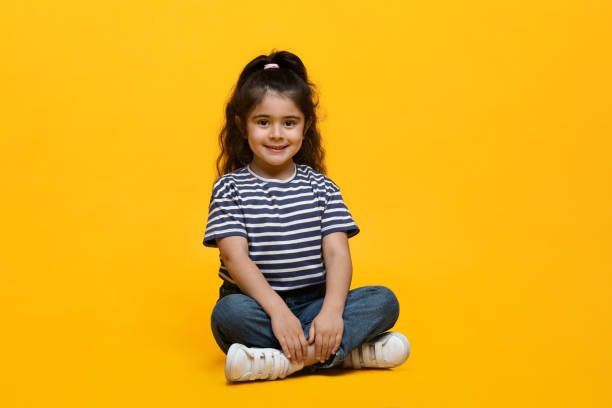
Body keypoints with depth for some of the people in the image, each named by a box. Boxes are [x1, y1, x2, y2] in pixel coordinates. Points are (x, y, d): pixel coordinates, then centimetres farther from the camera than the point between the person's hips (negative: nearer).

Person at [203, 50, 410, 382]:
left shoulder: (321, 187, 8)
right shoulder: (230, 187, 0)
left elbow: (337, 254, -3)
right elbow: (236, 257, -13)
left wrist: (332, 310, -23)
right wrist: (278, 310, -27)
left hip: (313, 303, 3)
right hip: (258, 305, -3)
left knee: (384, 301, -20)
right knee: (228, 313, -35)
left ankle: (282, 361, -33)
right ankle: (345, 351, -31)